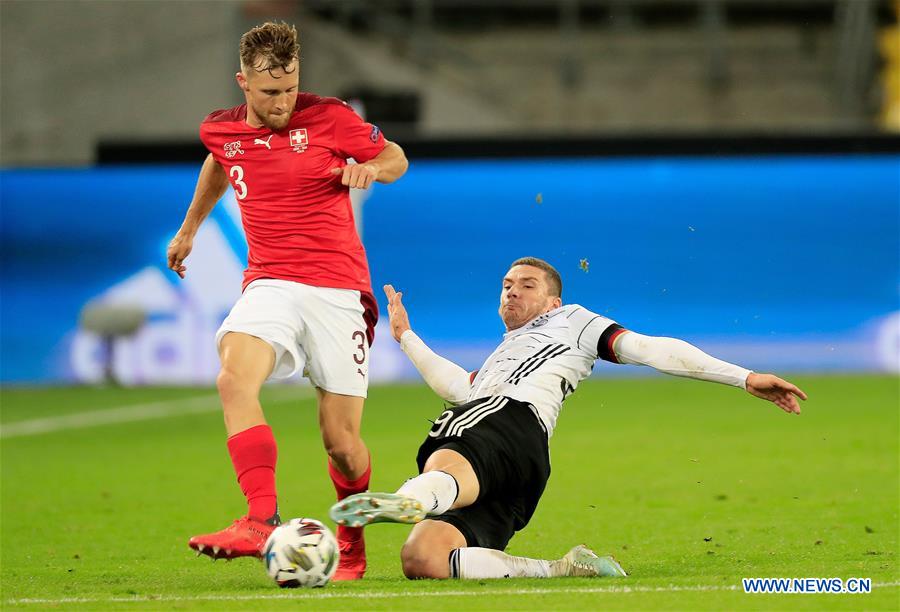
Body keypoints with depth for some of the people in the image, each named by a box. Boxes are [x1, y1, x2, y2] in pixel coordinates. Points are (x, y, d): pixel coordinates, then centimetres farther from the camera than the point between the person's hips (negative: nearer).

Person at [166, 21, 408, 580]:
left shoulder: (328, 118, -3)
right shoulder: (221, 131, 7)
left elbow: (396, 157, 8)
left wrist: (371, 168, -15)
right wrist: (189, 229, 41)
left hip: (339, 290, -2)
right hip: (270, 285, 2)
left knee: (342, 439, -3)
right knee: (235, 378, -30)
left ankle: (352, 550, 22)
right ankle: (262, 523, -38)